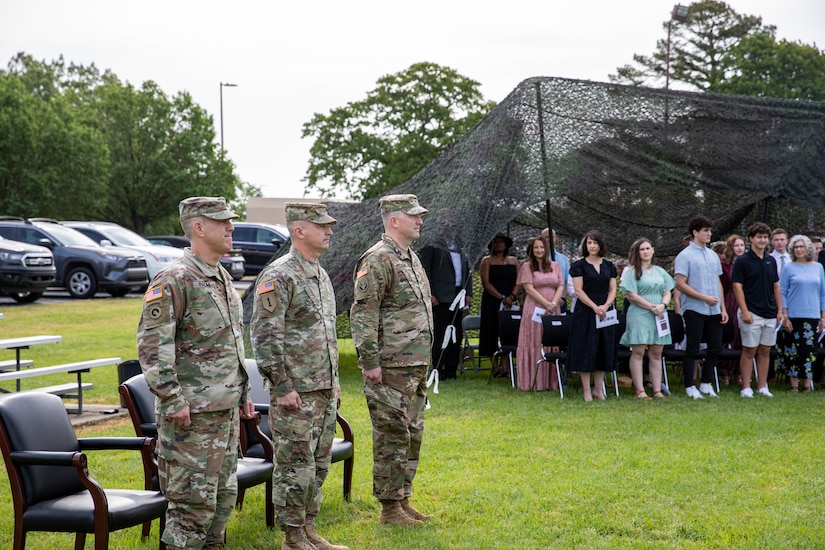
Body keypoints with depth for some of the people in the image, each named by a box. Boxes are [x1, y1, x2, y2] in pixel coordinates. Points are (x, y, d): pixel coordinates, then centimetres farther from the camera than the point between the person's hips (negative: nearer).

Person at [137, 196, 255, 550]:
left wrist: (243, 390, 20)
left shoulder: (223, 278, 14)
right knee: (193, 500, -5)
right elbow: (152, 345, -19)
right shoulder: (174, 280, -14)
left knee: (223, 495, 14)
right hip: (191, 413, -9)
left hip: (226, 409, 9)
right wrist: (172, 400, -22)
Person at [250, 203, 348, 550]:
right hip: (295, 392, -9)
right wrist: (282, 386, -20)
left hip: (324, 391, 9)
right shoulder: (279, 276, -14)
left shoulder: (320, 274, 15)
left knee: (318, 465, 14)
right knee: (295, 467, -2)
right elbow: (264, 335, -18)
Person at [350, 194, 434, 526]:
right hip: (390, 369, -10)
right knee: (392, 437, -4)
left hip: (415, 366, 10)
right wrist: (370, 361, -21)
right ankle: (389, 508, 4)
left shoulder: (411, 258, 17)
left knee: (412, 435, 14)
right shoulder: (378, 260, -14)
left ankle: (403, 501, 23)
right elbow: (362, 314, -18)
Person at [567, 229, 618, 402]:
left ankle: (598, 388, 13)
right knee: (586, 350, -3)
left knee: (604, 349, 5)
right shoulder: (579, 265, -1)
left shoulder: (609, 266, 11)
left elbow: (612, 290, 8)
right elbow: (578, 290, -7)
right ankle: (586, 390, 1)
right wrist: (595, 307, -16)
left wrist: (605, 305, -11)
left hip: (605, 312, 4)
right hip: (585, 311, -4)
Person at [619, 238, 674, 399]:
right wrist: (651, 307, -12)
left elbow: (667, 293, 13)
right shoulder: (632, 271, 0)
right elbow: (631, 295, -9)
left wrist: (662, 305, -8)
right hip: (639, 316, -5)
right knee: (638, 352, -6)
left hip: (659, 317, 5)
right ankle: (640, 390, -5)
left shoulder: (660, 272, 15)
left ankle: (657, 390, 5)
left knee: (656, 354, 4)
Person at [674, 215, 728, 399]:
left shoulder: (713, 256, 15)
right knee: (692, 349, -1)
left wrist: (723, 308, 11)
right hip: (694, 309, -7)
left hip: (714, 310, 7)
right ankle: (690, 386, 7)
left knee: (715, 348, 8)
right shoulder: (685, 256, -7)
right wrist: (705, 298, -16)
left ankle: (705, 383, 20)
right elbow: (680, 284, -13)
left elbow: (718, 283, 18)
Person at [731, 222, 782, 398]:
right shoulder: (743, 261, -6)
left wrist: (780, 310, 9)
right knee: (749, 351, -2)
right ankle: (746, 388, 3)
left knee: (765, 351, 8)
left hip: (770, 314, 5)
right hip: (752, 313, -5)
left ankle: (762, 387, 14)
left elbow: (776, 286, 16)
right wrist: (744, 311, -15)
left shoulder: (771, 261, 12)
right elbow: (737, 287, -9)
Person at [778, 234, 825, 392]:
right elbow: (782, 293, 0)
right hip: (794, 317, -2)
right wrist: (784, 317, -6)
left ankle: (807, 384, 10)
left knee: (810, 350, 3)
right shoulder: (789, 268, 2)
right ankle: (794, 385, 5)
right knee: (794, 350, -1)